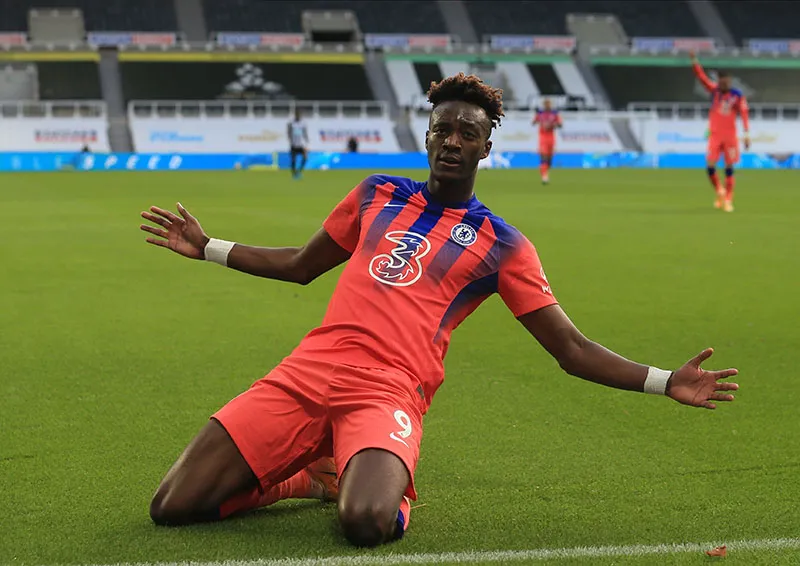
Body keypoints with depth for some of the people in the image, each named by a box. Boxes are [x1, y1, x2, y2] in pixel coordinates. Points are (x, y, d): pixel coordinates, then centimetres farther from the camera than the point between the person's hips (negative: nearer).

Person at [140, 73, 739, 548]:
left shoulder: (501, 244, 9)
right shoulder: (377, 195, 19)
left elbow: (572, 350, 7)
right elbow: (301, 265, 33)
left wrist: (666, 382, -4)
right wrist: (207, 246, 32)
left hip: (389, 394, -3)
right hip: (308, 371, 3)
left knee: (367, 522, -36)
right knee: (172, 507, -11)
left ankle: (392, 485, 3)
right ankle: (310, 477, 15)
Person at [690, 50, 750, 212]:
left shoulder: (737, 96, -3)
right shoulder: (714, 90, 3)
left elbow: (744, 114, -6)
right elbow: (701, 77, -6)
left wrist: (747, 134, -13)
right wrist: (694, 61, -20)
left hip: (730, 135, -2)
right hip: (714, 134, 2)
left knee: (729, 167, -1)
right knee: (710, 166, -8)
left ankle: (728, 200, 6)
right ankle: (719, 192, 16)